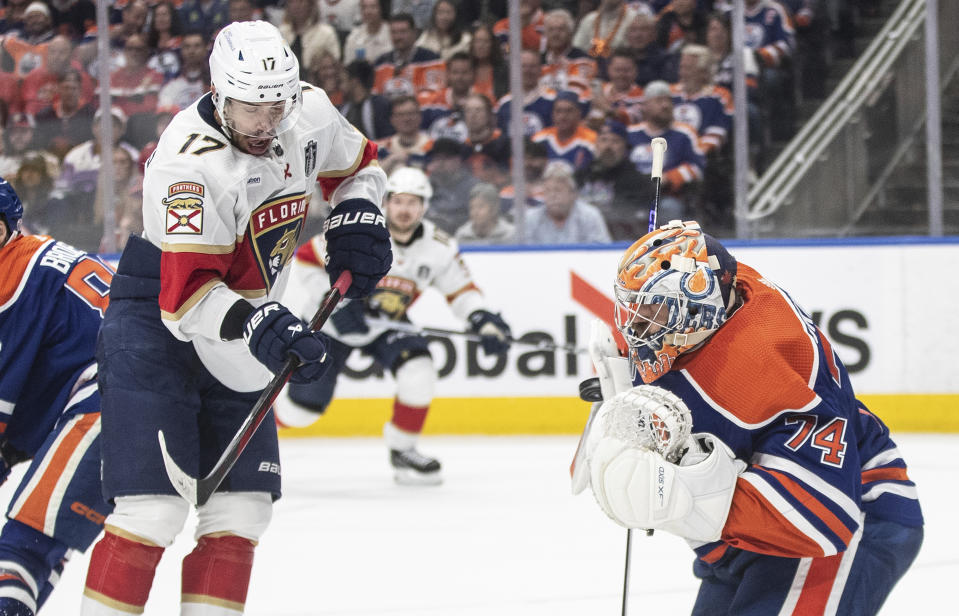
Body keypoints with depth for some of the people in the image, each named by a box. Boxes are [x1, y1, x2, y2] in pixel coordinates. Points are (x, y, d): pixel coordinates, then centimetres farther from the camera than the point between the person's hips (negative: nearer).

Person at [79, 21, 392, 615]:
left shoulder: (310, 112, -5)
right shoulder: (190, 160, -27)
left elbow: (358, 163, 19)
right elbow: (186, 292, -32)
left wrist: (358, 215, 0)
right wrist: (258, 325, -44)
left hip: (236, 350, 7)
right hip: (154, 328, -7)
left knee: (242, 506, 4)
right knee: (155, 507, -17)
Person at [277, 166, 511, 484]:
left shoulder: (438, 246, -10)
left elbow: (461, 290, 1)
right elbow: (307, 259, -18)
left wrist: (484, 321, -17)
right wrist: (335, 304, -25)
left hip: (383, 326, 4)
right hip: (330, 323, -4)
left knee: (419, 371, -23)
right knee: (302, 409, -6)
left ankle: (402, 449, -3)